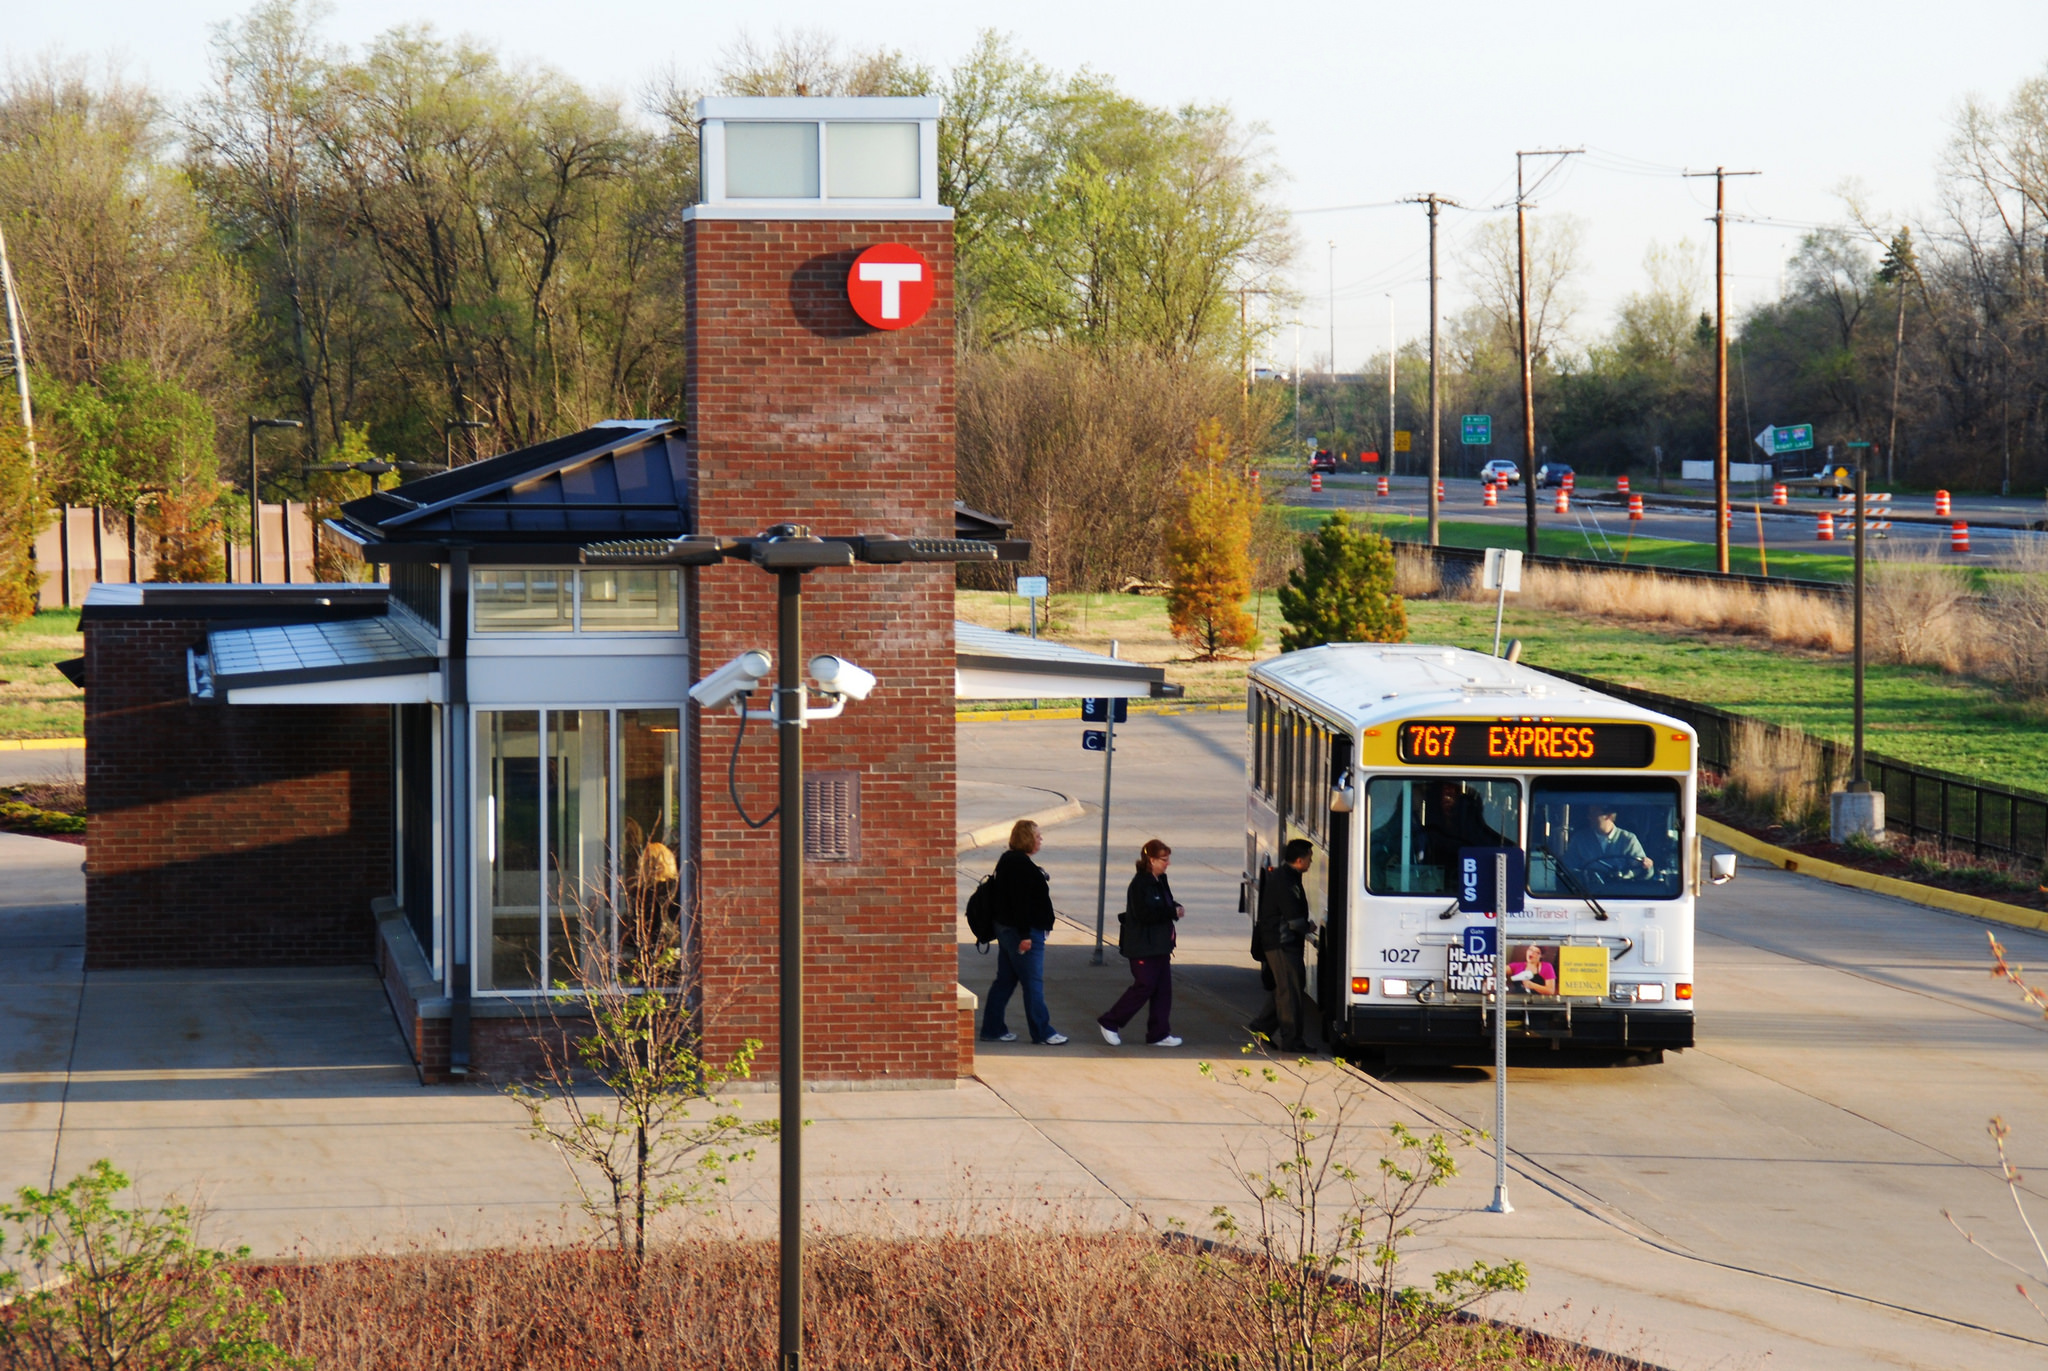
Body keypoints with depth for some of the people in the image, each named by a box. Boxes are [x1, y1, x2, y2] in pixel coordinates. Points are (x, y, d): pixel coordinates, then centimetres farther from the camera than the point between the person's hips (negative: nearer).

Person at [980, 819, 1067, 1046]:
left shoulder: (1009, 860, 14)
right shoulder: (1021, 865, -18)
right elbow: (1020, 902, -24)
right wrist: (1025, 935, -24)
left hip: (1006, 928, 11)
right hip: (1019, 931, -11)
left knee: (1005, 980, 13)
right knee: (1033, 982, -4)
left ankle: (992, 1028, 16)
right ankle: (1042, 1033, 0)